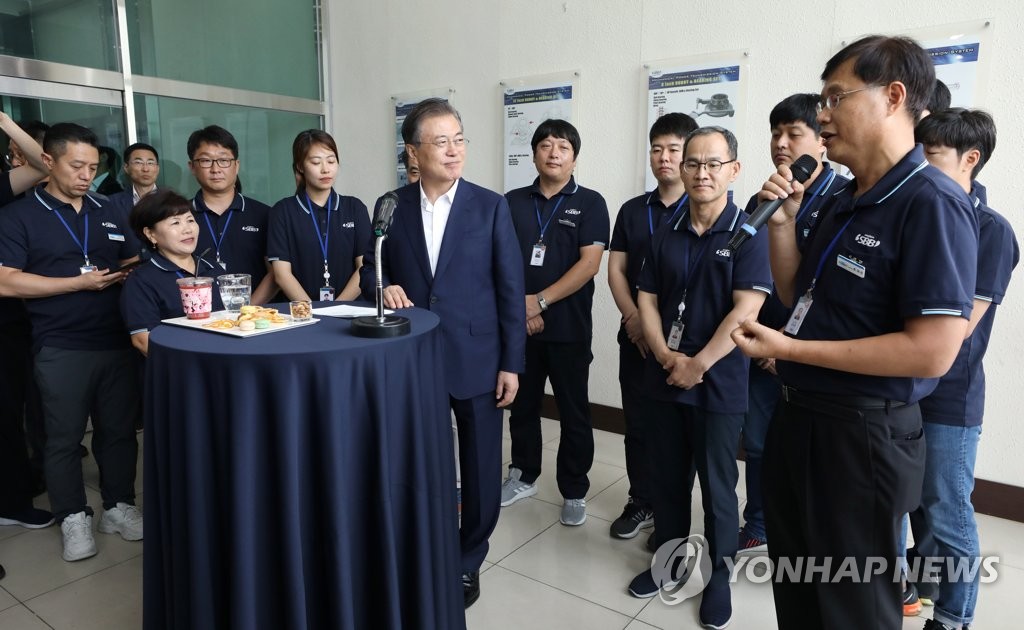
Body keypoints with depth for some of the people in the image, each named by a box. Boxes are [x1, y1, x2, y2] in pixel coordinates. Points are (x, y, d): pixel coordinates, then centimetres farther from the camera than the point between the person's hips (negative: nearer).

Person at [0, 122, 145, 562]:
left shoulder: (108, 213, 12)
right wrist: (80, 282, -15)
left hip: (117, 342, 4)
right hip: (60, 349, -4)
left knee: (119, 429, 10)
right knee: (64, 437, 7)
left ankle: (119, 506, 23)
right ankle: (74, 518, 20)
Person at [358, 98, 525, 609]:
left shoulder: (490, 206, -4)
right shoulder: (391, 207, 2)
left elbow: (511, 288, -5)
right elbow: (370, 268, 13)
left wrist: (512, 363, -8)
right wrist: (384, 287, -12)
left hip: (476, 358, -2)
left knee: (479, 467, 10)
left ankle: (467, 561, 32)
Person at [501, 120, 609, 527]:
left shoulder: (590, 203, -1)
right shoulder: (512, 202, 7)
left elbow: (589, 264, -11)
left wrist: (540, 301, -14)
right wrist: (518, 307, -9)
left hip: (568, 327, -3)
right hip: (518, 325, 3)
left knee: (573, 412, 6)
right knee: (522, 405, 15)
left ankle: (574, 492, 21)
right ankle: (523, 476, 33)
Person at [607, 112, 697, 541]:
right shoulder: (632, 210, 10)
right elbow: (616, 268, 6)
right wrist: (633, 317, -8)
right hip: (636, 335, 4)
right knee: (638, 422, 10)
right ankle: (642, 502, 25)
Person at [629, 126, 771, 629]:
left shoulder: (748, 233, -7)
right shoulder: (666, 235, 7)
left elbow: (745, 310, -15)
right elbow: (646, 299, 5)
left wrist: (699, 364, -16)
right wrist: (665, 356, -9)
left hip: (719, 383, -4)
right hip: (664, 377, 4)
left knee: (717, 485, 9)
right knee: (667, 477, 15)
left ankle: (719, 575, 28)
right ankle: (668, 560, 34)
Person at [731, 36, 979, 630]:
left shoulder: (932, 202, -19)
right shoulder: (841, 202, 8)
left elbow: (932, 351, -26)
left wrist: (789, 349, -22)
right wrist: (781, 222, 0)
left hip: (862, 433, -8)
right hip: (799, 416, 9)